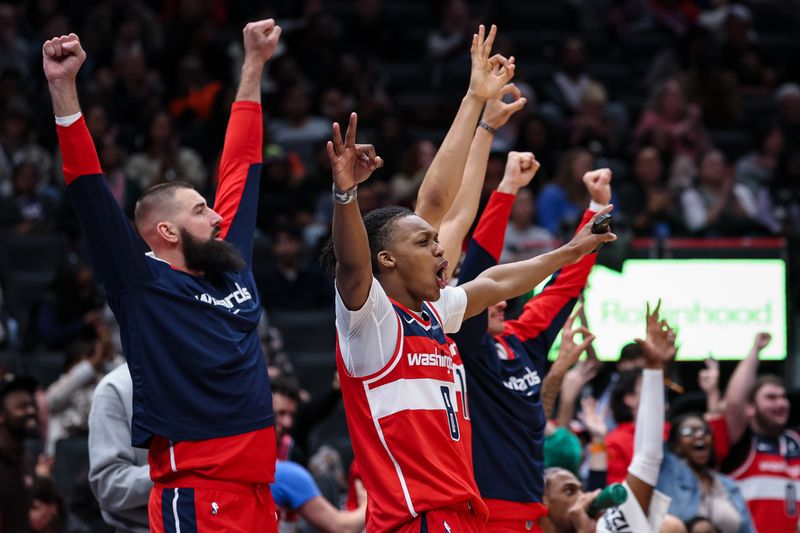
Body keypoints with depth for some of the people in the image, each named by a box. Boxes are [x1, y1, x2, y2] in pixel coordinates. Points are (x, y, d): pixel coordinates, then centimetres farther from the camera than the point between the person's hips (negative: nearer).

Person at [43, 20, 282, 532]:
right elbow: (90, 189, -10)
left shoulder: (231, 267, 13)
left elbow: (240, 165, 21)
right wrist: (64, 89, -16)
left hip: (257, 489, 7)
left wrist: (255, 64, 26)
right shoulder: (144, 284, -3)